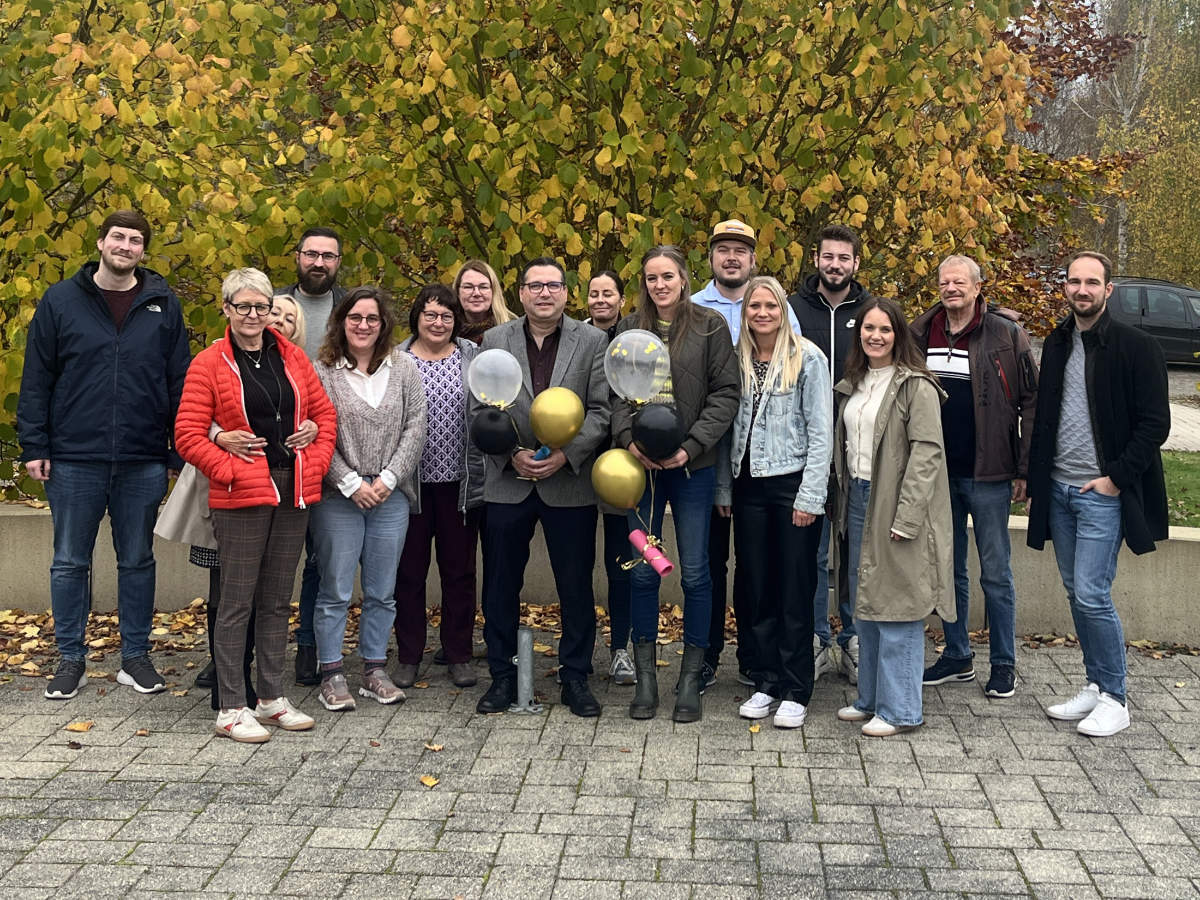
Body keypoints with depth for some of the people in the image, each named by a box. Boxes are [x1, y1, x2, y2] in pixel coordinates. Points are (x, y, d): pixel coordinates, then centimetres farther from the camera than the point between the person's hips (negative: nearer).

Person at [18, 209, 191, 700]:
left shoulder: (163, 305, 5)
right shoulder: (60, 301, 2)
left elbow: (179, 383, 6)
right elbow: (36, 380, 3)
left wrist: (179, 453, 2)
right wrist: (34, 447, -3)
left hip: (144, 464, 1)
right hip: (74, 461, 0)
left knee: (137, 562, 10)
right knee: (70, 563, 7)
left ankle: (136, 656, 22)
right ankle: (71, 659, 19)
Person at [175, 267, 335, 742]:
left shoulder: (292, 357, 11)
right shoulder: (209, 363, -3)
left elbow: (324, 412, 16)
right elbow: (188, 435, -6)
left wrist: (315, 462, 3)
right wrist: (230, 470, -14)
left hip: (292, 494, 5)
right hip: (241, 498, -5)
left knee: (277, 600, 12)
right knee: (236, 601, -1)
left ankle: (272, 698, 23)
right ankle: (231, 709, 6)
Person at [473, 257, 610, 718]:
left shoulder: (592, 341, 2)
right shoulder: (495, 340, 5)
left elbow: (601, 410, -3)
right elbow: (480, 410, 3)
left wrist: (566, 454, -15)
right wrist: (512, 454, -11)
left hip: (570, 483, -1)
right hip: (508, 484, 1)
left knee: (576, 585, 5)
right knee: (501, 585, 7)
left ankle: (575, 677, 19)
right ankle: (503, 676, 20)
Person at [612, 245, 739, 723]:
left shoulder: (710, 326, 0)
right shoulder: (629, 330, 7)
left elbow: (726, 393, -3)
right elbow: (615, 394, 5)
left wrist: (691, 445, -13)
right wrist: (629, 439, -12)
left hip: (693, 467, -2)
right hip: (641, 465, 2)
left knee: (695, 572, 4)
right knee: (642, 571, 5)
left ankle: (691, 678, 15)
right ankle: (645, 677, 17)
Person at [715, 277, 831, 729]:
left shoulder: (807, 358, -3)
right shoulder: (737, 360, 9)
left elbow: (821, 432, -6)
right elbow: (730, 428, 13)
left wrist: (810, 496, -11)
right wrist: (724, 488, 8)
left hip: (792, 483, -4)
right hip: (749, 486, 4)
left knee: (795, 590, 0)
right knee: (756, 587, 8)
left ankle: (796, 691, 9)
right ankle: (767, 682, 19)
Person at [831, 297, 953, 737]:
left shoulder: (916, 386, -10)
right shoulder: (854, 383, 15)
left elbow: (926, 452, -16)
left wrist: (906, 517, -21)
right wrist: (843, 505, 12)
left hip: (895, 504, -8)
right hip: (858, 499, 8)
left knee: (896, 607, -4)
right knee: (864, 605, 13)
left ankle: (898, 709, 4)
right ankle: (870, 698, 24)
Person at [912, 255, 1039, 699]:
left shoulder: (1006, 334, -6)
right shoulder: (921, 334, 6)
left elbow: (1032, 402, -5)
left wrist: (1024, 469, -9)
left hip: (988, 476, -4)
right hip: (937, 474, 4)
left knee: (995, 573, 4)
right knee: (948, 570, 13)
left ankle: (1004, 665, 15)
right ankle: (957, 657, 25)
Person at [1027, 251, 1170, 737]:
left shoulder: (1135, 347, -7)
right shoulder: (1057, 344, 11)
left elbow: (1155, 424, -9)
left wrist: (1117, 478, -14)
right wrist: (1035, 484, 12)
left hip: (1102, 493, -6)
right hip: (1058, 491, 6)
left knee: (1092, 596, -9)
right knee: (1077, 594, 11)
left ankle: (1114, 699, 5)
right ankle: (1095, 686, 23)